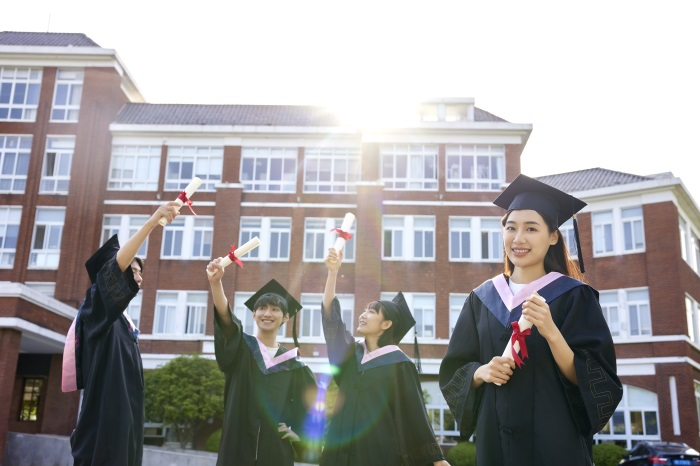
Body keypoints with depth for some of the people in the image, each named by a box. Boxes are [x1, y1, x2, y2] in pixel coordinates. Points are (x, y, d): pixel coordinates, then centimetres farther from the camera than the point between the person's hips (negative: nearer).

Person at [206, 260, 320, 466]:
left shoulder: (293, 364, 9)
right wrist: (215, 282, -35)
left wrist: (298, 432, -1)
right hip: (238, 447, -1)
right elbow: (225, 317, -17)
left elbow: (312, 403, 16)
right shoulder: (241, 347, 3)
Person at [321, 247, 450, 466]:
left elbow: (414, 411, -4)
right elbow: (330, 314, 4)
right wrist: (333, 270, -4)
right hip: (341, 448, 5)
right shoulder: (351, 353, 11)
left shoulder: (398, 363, -3)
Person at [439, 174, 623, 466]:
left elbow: (595, 381, -11)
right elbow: (453, 372, 7)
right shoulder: (482, 299, 5)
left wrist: (551, 333, -24)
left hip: (557, 441, -3)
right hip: (495, 442, 3)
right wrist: (481, 372, -14)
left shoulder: (573, 296, -5)